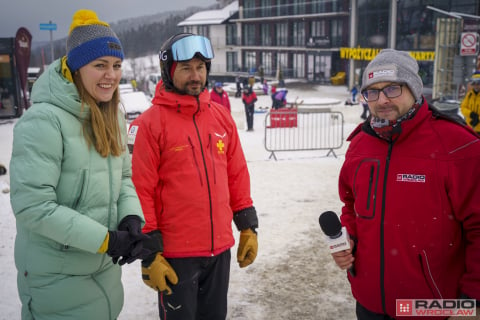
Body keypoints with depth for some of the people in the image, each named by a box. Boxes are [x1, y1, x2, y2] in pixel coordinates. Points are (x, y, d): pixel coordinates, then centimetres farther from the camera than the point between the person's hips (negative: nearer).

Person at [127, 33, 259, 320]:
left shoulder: (222, 116, 5)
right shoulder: (150, 123, -11)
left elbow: (237, 174, 9)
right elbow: (141, 191, -11)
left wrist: (248, 227, 8)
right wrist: (150, 254, -11)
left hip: (220, 248, 5)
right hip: (176, 253, -5)